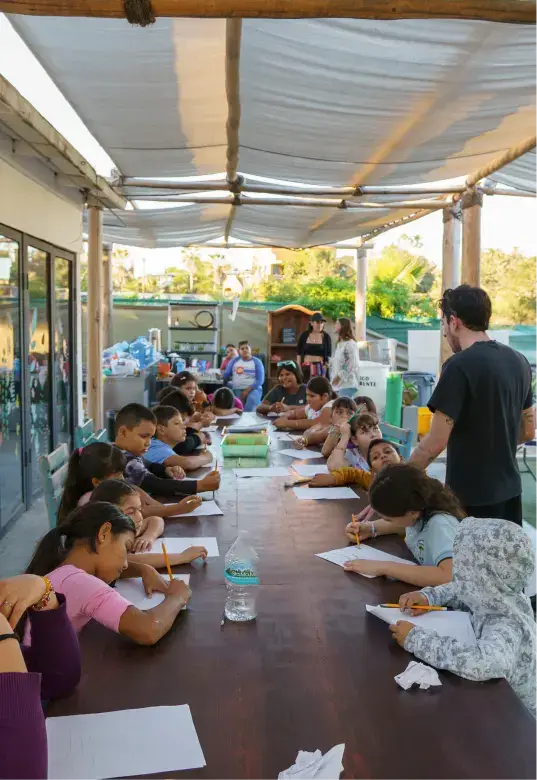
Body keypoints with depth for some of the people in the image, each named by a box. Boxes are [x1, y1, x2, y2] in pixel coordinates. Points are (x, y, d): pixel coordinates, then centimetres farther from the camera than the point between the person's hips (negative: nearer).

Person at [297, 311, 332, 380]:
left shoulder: (326, 337, 2)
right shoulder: (304, 336, 4)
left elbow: (328, 355, 6)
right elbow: (299, 354, 7)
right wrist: (299, 369, 2)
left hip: (320, 368, -1)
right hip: (306, 367, 1)